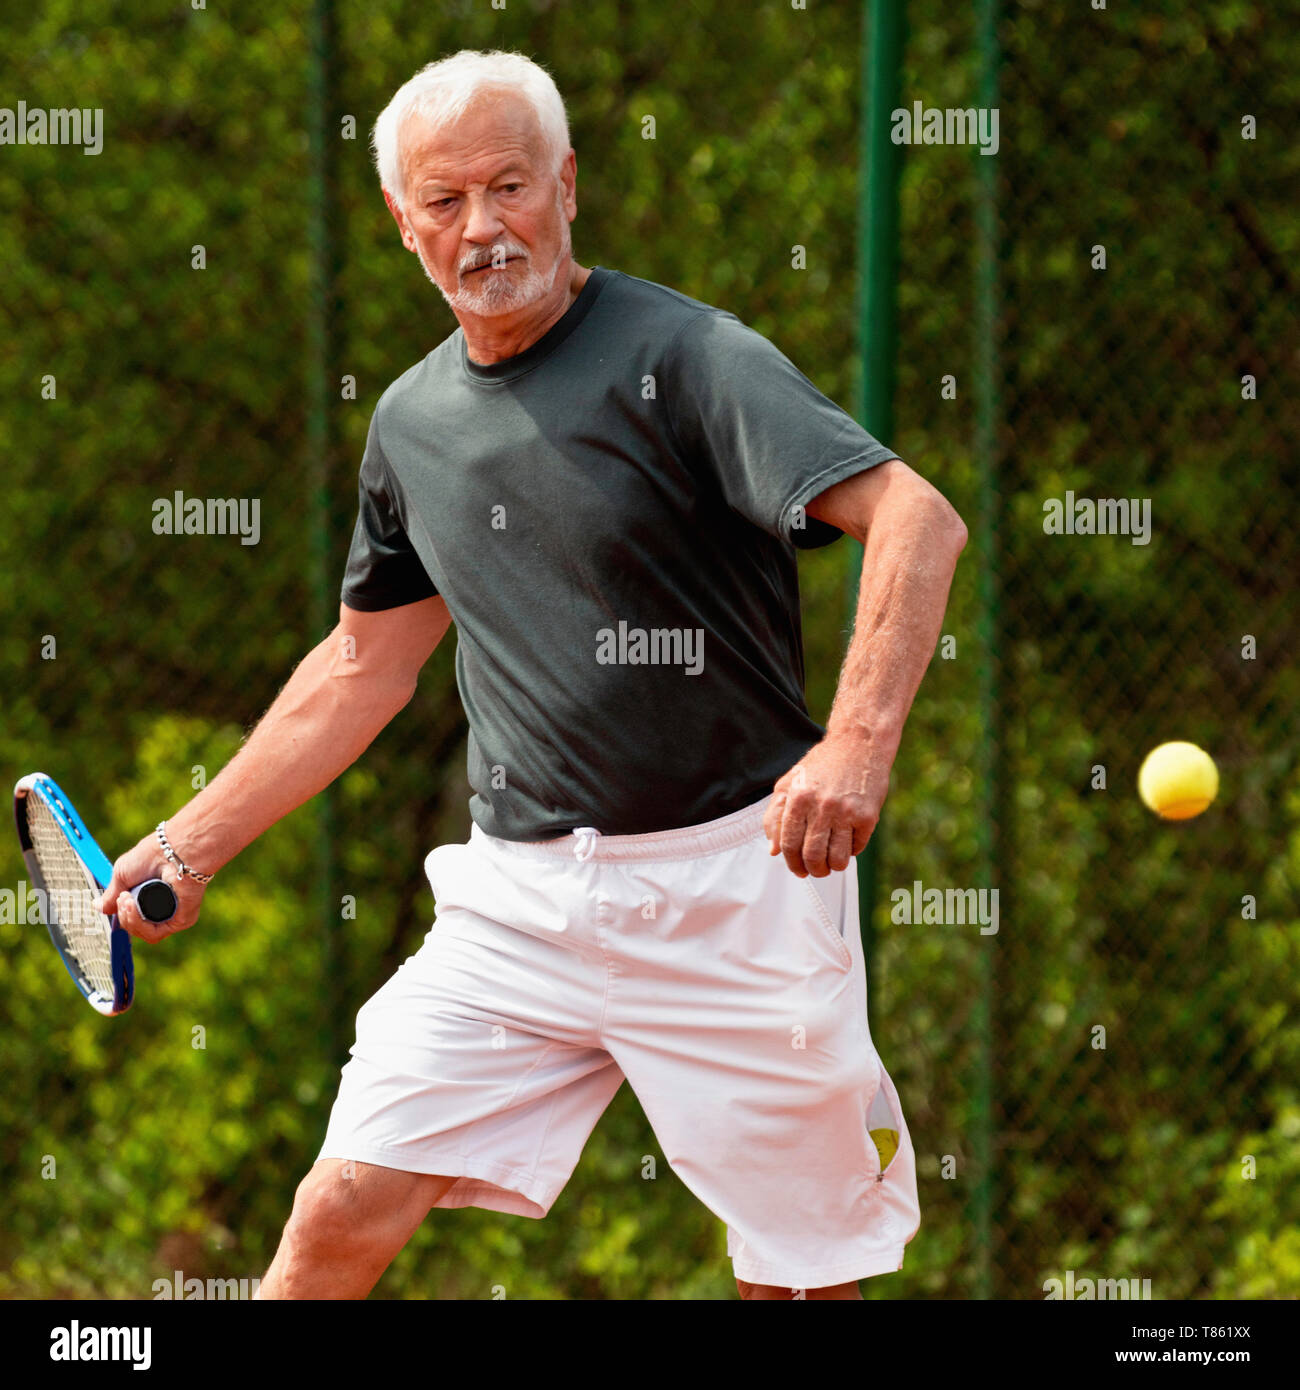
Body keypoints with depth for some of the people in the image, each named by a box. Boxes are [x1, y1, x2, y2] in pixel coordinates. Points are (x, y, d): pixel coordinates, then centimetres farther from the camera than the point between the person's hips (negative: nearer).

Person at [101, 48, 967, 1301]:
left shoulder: (682, 357, -11)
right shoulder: (413, 421, 10)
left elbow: (916, 520, -21)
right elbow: (365, 665, 24)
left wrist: (857, 743, -36)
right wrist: (192, 842, 23)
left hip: (730, 881, -5)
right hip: (518, 899, 5)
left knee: (796, 1269, 1)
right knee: (342, 1216, -6)